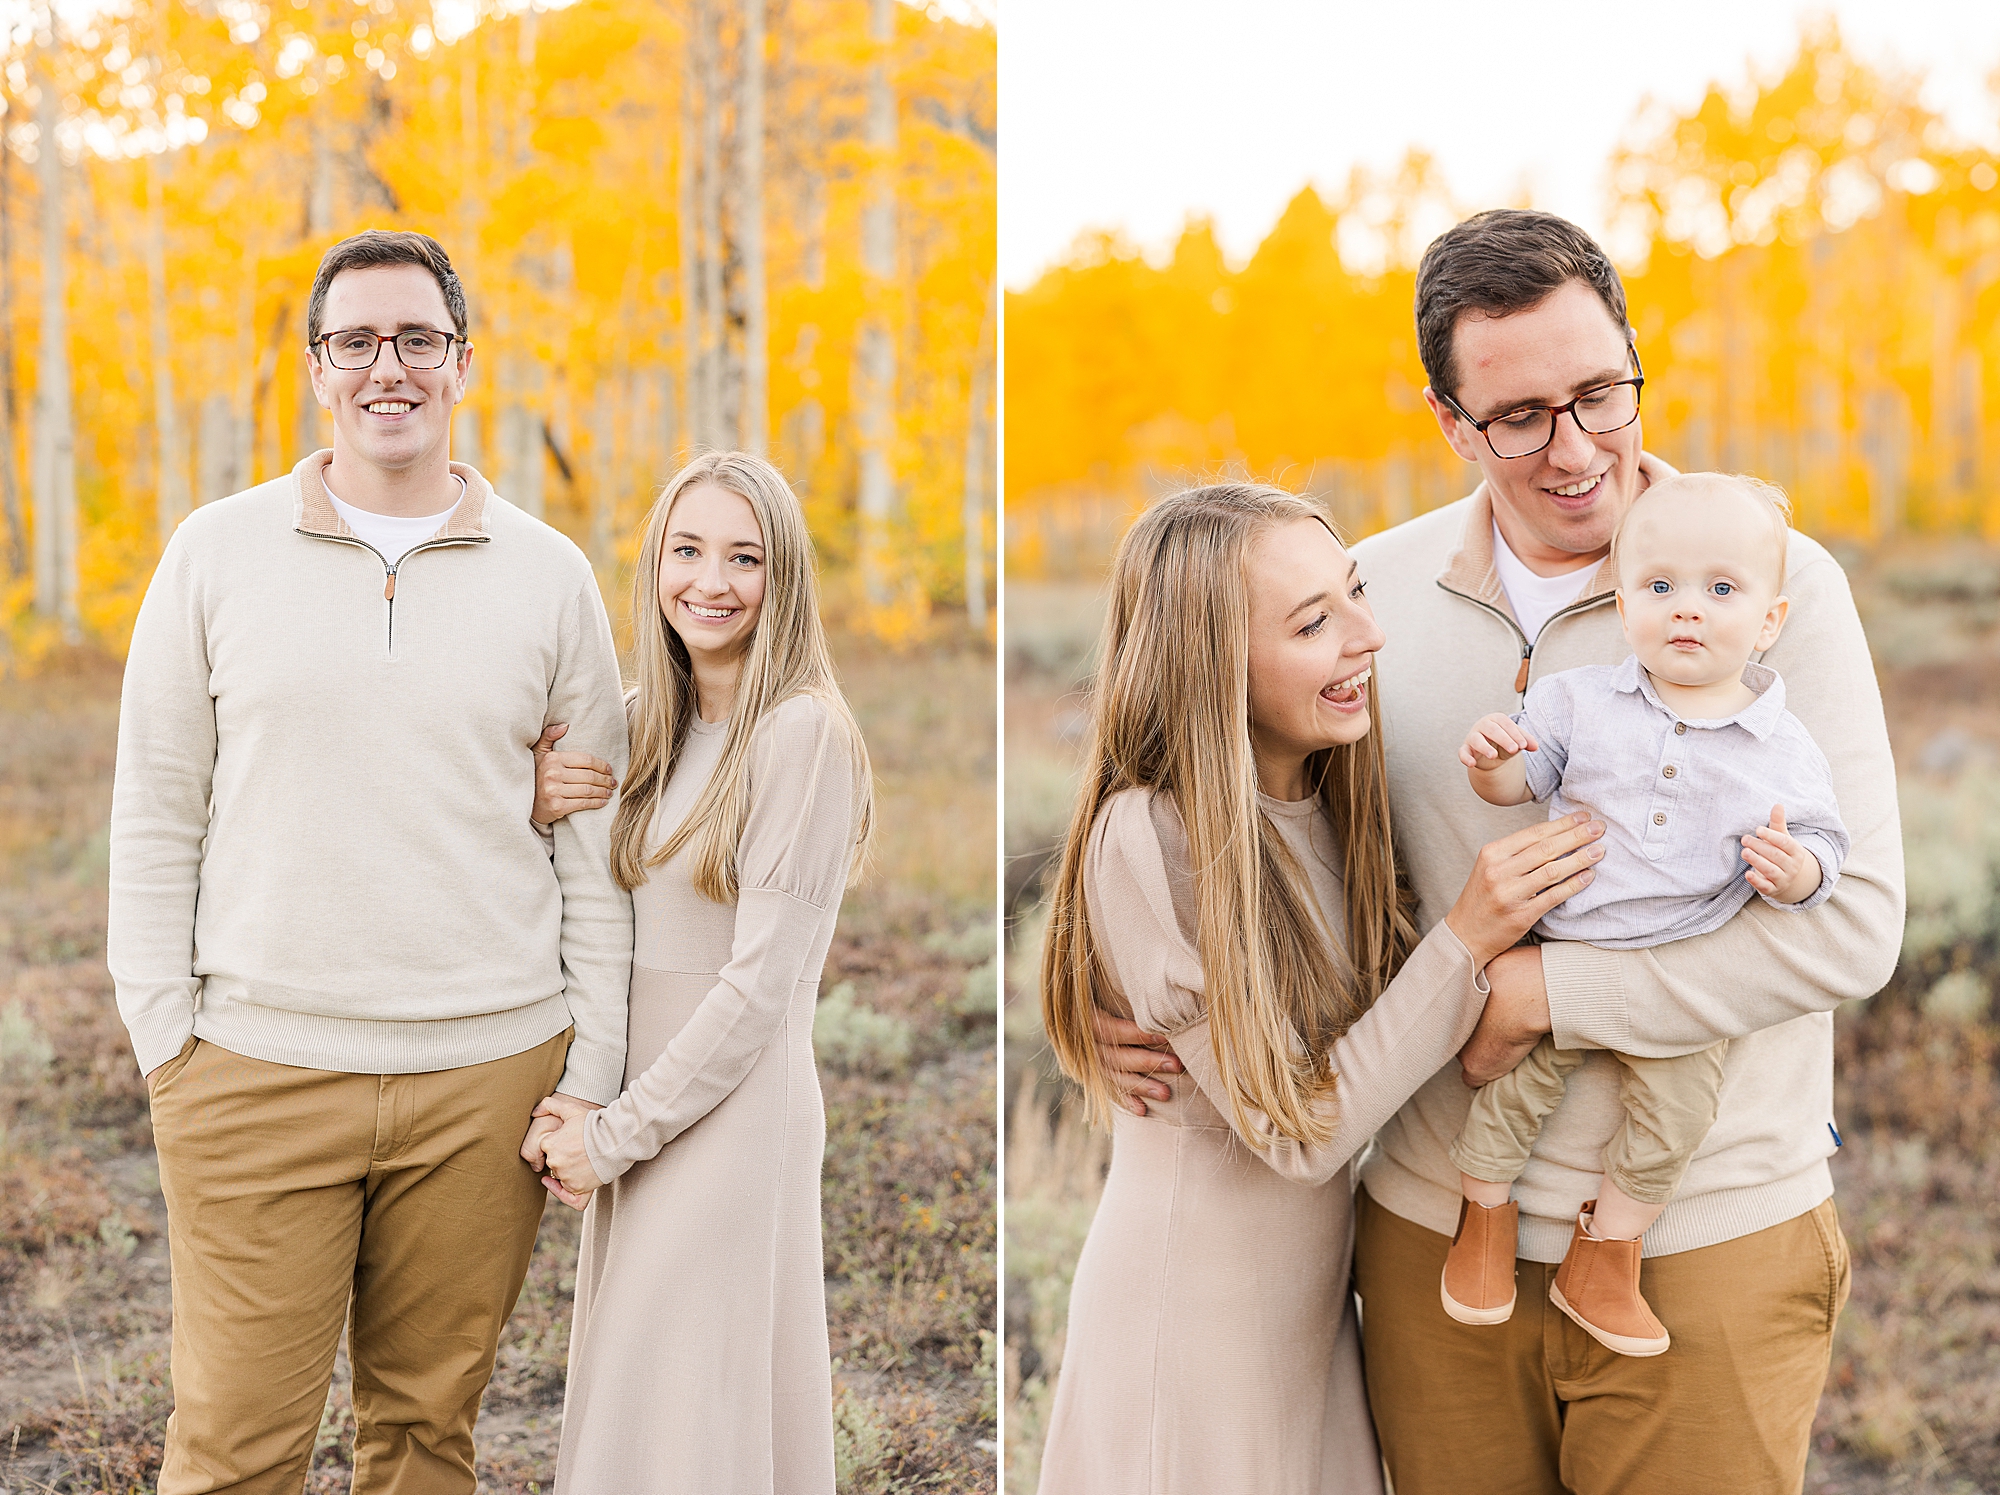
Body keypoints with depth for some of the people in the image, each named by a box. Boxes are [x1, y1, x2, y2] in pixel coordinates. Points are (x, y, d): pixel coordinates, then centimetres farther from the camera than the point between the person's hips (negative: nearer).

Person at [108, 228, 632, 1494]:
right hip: (258, 1073, 0)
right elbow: (156, 815, 5)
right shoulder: (217, 553, 4)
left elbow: (596, 843, 7)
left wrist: (593, 1077, 2)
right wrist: (165, 1037, -1)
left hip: (488, 1073, 1)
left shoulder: (549, 574, 5)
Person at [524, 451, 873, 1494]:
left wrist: (615, 1136, -12)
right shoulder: (644, 723, 8)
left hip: (734, 1119, -7)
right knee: (629, 1408, 15)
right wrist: (538, 817, -5)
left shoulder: (802, 733, -15)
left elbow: (762, 982, -18)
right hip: (638, 1101, 7)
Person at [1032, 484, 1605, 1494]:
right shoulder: (1145, 840, -25)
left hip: (1314, 1288, 7)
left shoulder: (1331, 790, -3)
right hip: (1192, 1302, -7)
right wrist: (1466, 940, -27)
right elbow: (1297, 1128, -22)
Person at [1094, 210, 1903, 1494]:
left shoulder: (1777, 589, -9)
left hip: (1705, 1244, -3)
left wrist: (1540, 990, -18)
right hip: (1432, 1230, 3)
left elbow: (1851, 922, -15)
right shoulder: (1375, 590, 2)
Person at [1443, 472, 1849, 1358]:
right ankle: (1485, 1216, 27)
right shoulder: (1579, 701, -3)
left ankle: (1601, 1261, 17)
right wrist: (1492, 762, -19)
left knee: (1675, 1115, -5)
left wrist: (1793, 870, -24)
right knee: (1512, 1079, 0)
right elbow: (1520, 781, 4)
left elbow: (1819, 852, -1)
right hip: (1555, 948, 0)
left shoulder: (1786, 753, -5)